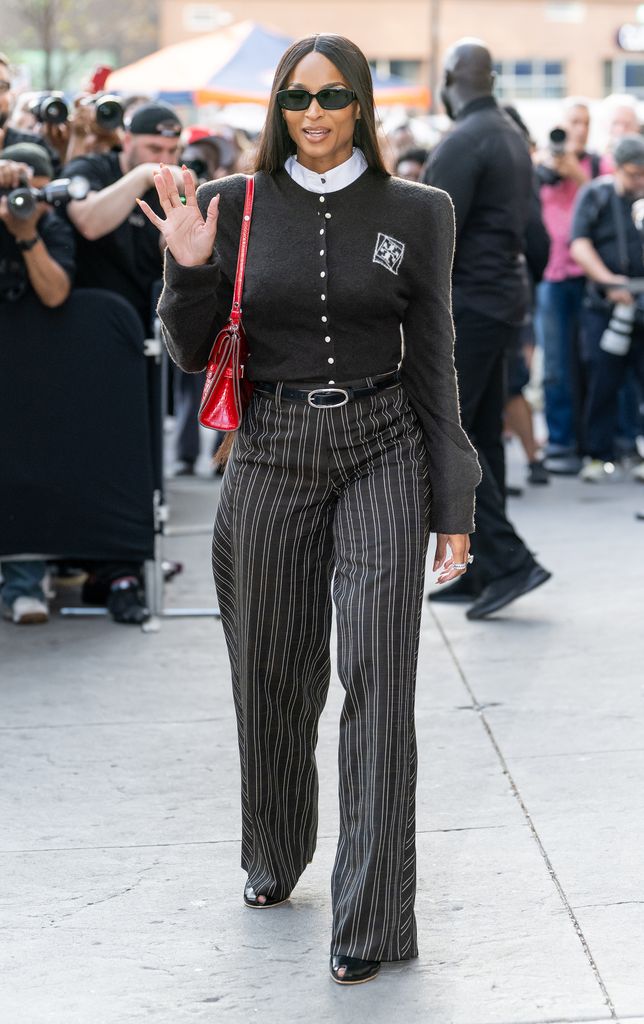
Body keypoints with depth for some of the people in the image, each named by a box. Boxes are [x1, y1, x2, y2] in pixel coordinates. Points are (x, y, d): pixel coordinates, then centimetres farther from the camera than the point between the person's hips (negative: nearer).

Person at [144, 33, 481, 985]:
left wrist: (453, 507, 0)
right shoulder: (235, 205, 2)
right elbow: (194, 353, 5)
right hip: (273, 454, 2)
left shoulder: (416, 213, 1)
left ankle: (371, 920, -5)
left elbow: (433, 363, 3)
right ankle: (274, 855, 36)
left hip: (382, 452, -1)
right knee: (272, 679, 11)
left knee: (378, 678, -9)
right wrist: (189, 267, -14)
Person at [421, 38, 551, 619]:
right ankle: (484, 573, 14)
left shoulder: (463, 142, -15)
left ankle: (508, 560, -13)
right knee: (482, 439, 11)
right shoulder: (514, 137, 14)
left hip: (467, 304, -9)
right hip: (505, 298, 9)